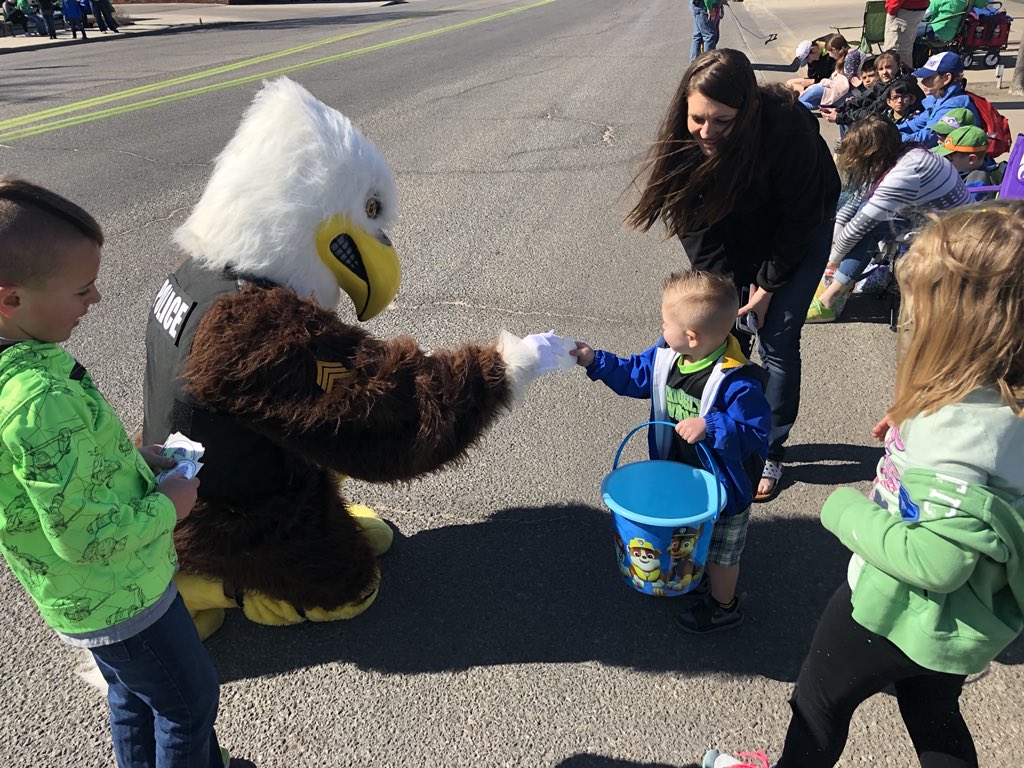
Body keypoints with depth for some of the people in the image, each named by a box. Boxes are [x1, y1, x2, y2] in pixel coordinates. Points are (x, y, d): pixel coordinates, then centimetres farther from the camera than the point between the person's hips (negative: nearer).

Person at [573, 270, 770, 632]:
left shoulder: (737, 382, -35)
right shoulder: (666, 354, -12)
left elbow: (756, 432, -31)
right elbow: (634, 375, 4)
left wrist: (710, 427, -42)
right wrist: (595, 361, -2)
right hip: (678, 474, 7)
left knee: (720, 551, 18)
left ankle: (723, 606, 44)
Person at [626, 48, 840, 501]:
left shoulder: (789, 130, -35)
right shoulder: (683, 139, -24)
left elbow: (800, 219, -23)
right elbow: (693, 222, -15)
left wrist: (768, 285, -17)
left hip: (800, 234, -3)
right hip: (732, 234, 3)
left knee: (777, 340, -5)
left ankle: (770, 451, 11)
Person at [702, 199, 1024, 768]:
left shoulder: (960, 432, -37)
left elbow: (934, 561, -34)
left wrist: (846, 509, -21)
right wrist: (911, 426, -3)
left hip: (896, 610, -8)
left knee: (819, 698, 20)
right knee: (934, 717, 32)